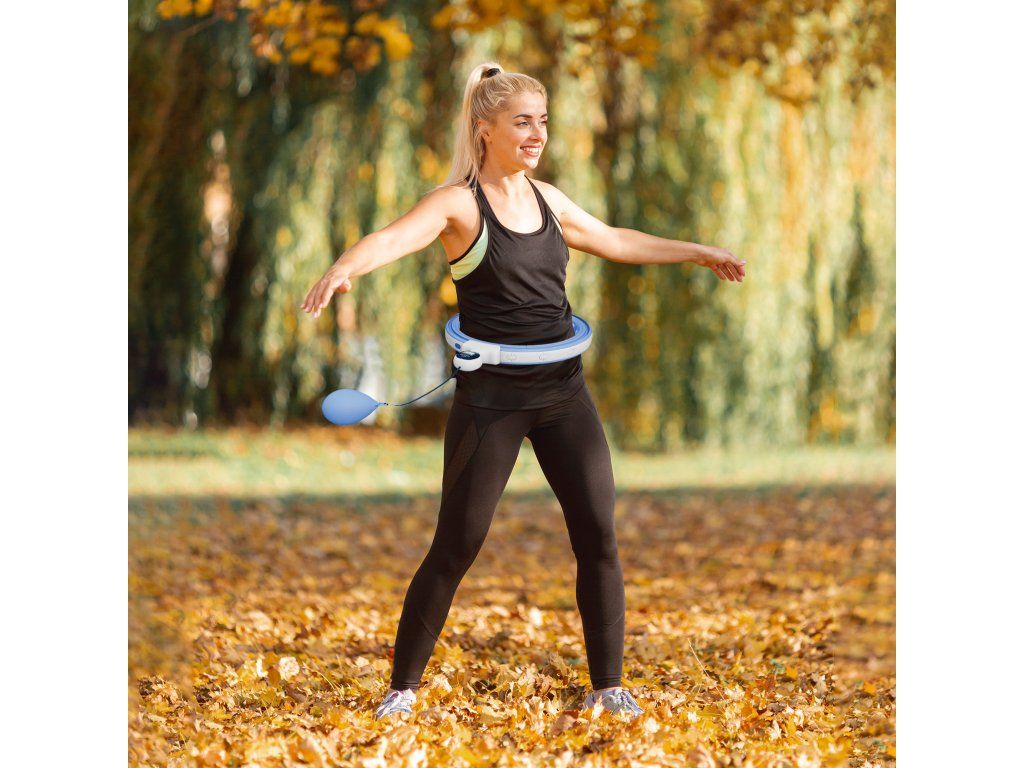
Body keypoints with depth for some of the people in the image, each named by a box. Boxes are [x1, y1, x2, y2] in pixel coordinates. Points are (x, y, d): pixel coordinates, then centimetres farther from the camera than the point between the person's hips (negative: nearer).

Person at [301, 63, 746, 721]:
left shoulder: (547, 199, 9)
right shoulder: (458, 203, -9)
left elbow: (615, 241, 26)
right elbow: (396, 237, -29)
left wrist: (698, 252, 34)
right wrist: (343, 270, -50)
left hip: (564, 392, 5)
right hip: (491, 397, -5)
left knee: (600, 537, 3)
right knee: (455, 549, -2)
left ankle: (608, 688, 15)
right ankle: (403, 688, 11)